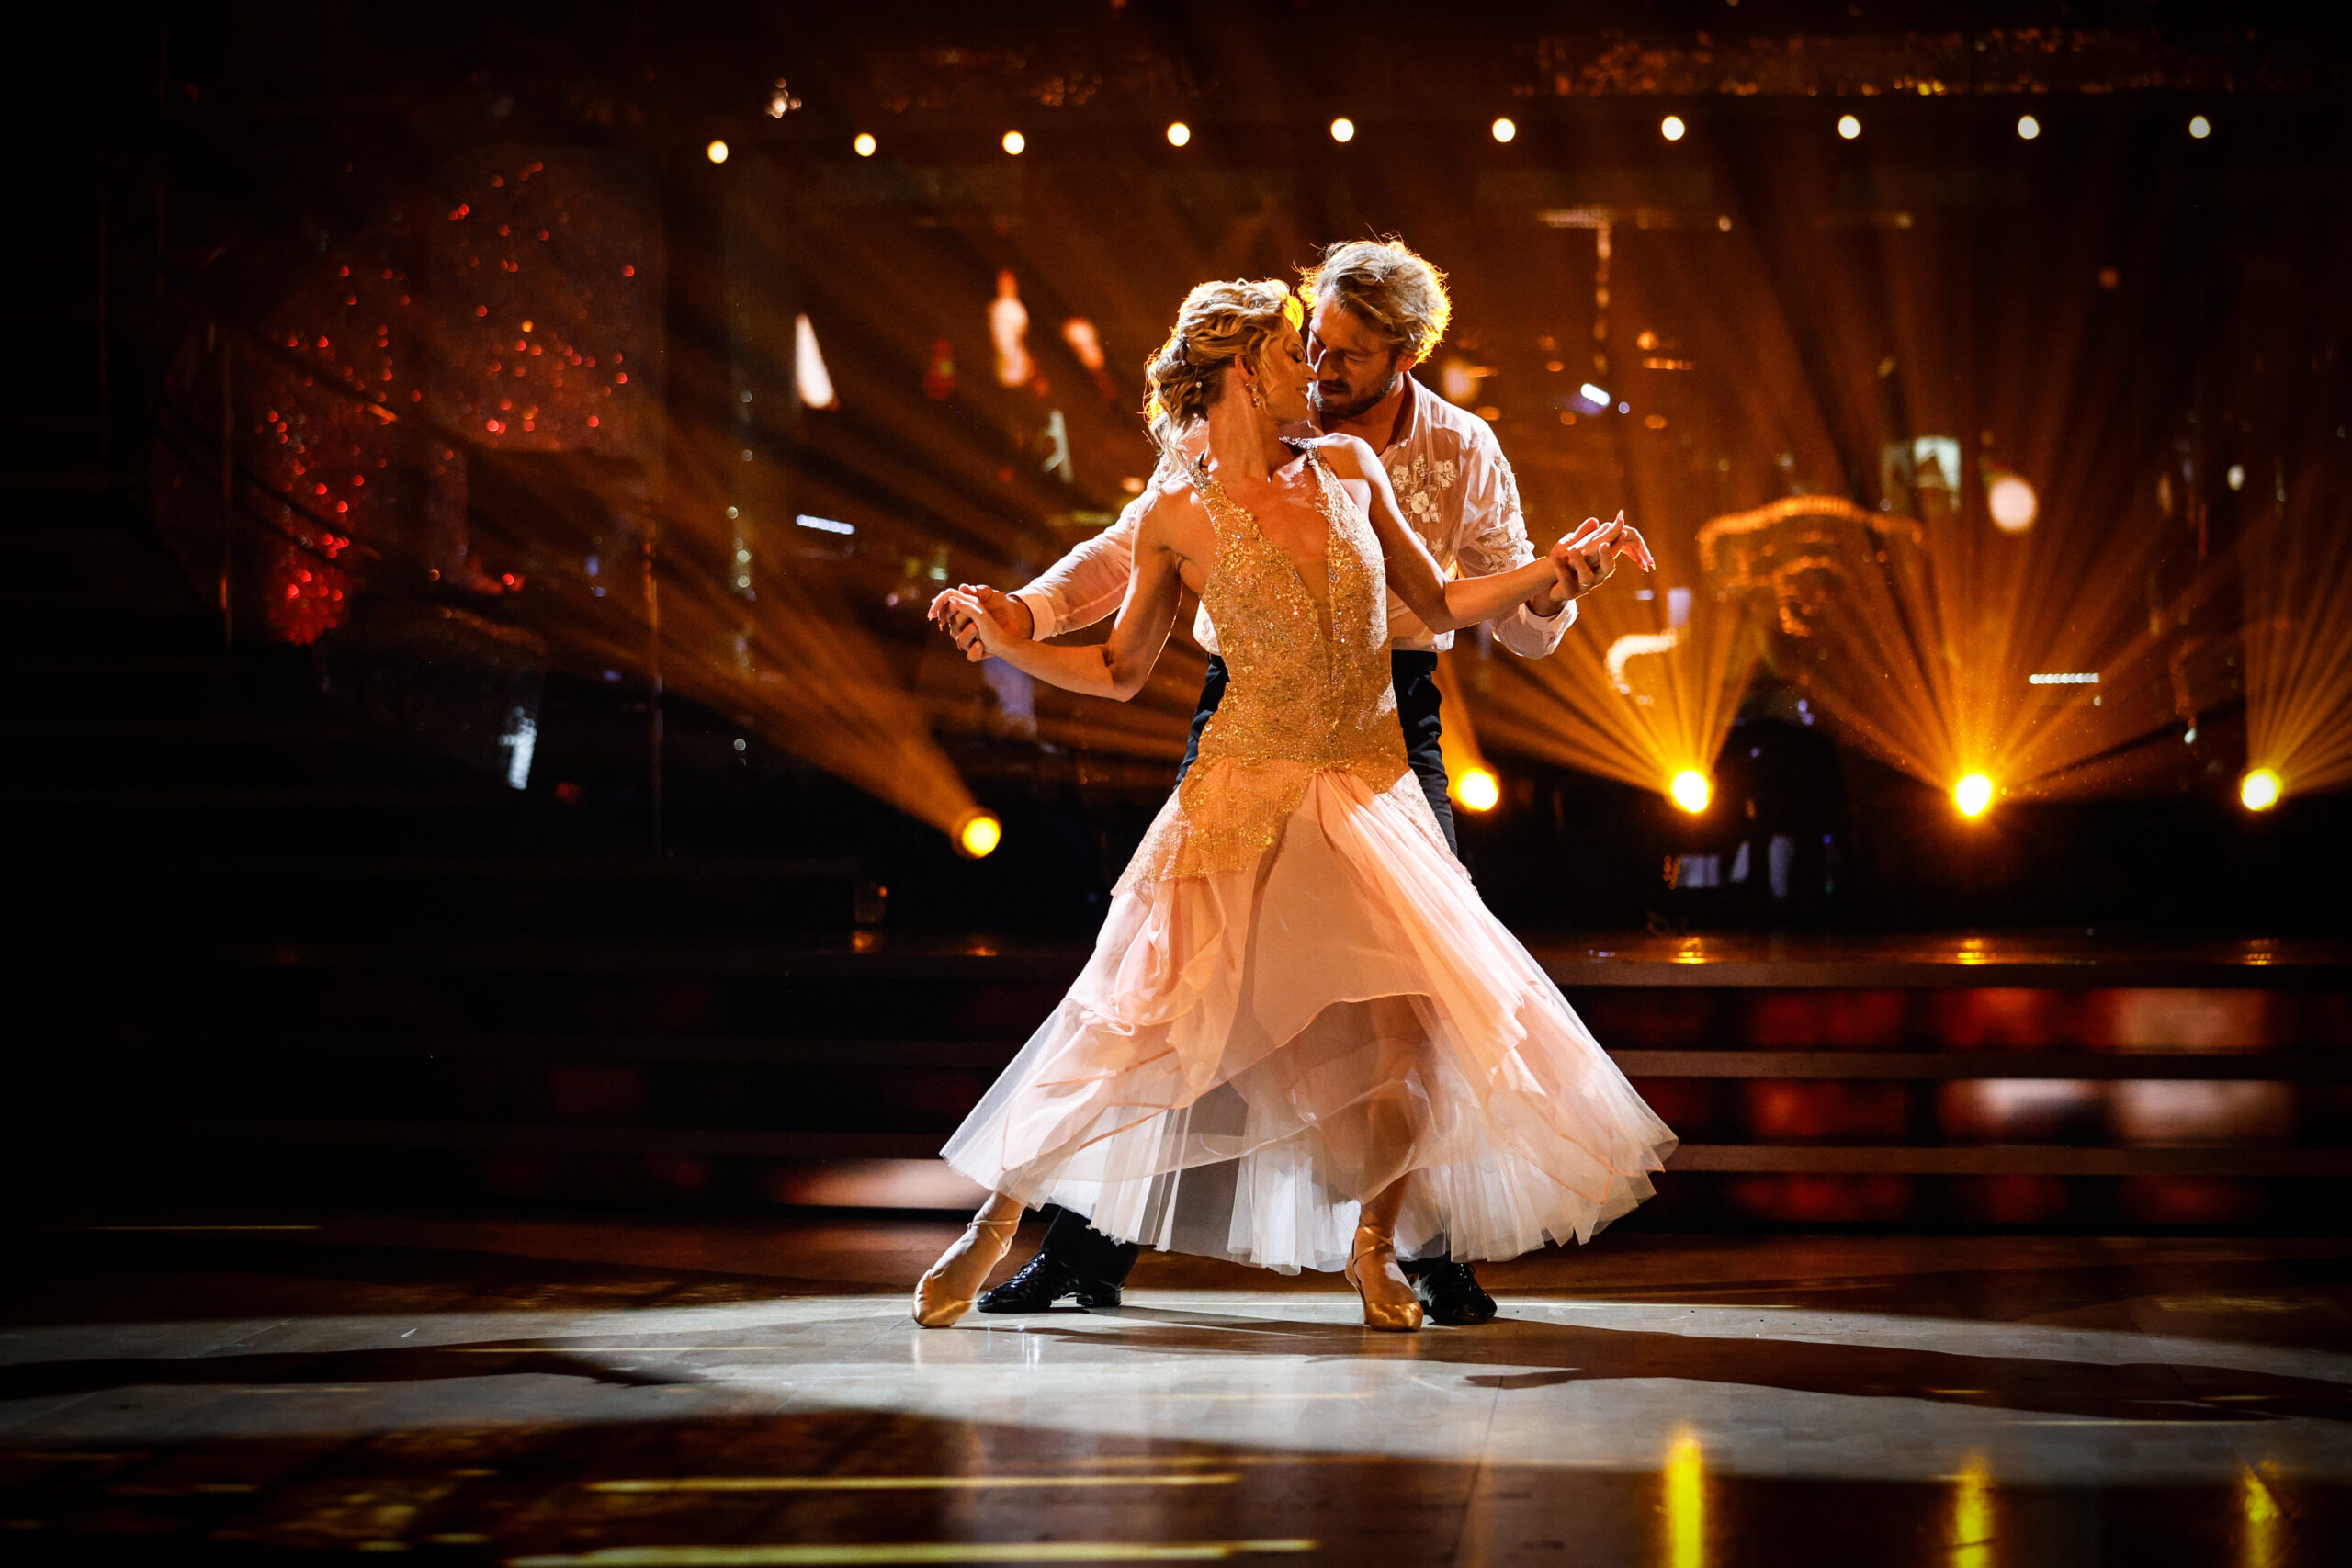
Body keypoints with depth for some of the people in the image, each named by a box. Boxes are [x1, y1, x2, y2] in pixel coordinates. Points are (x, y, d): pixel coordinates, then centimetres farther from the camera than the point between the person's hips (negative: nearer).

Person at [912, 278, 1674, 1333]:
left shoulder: (1347, 470, 8)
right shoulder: (1179, 520, -2)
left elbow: (1440, 605, 16)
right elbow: (1120, 671, 8)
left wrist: (1558, 562, 8)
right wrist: (1007, 645, -6)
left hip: (1371, 798, 3)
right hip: (1247, 799, -3)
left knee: (1417, 1034, -10)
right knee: (1140, 1022, -8)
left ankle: (1373, 1247, 10)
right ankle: (996, 1222, 6)